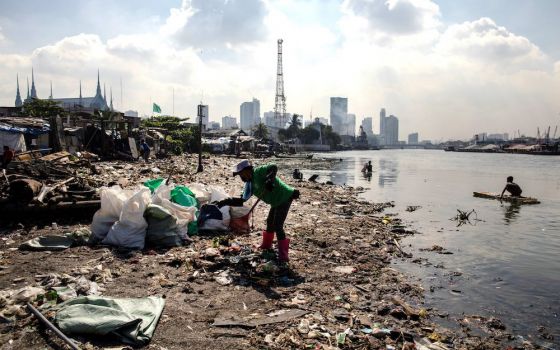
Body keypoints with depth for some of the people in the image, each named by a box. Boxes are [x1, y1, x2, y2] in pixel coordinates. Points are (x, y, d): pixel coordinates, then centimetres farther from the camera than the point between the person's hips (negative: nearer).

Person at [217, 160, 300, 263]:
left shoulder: (258, 172, -18)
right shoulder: (249, 185, 8)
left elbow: (273, 167, -31)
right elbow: (241, 200, 8)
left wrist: (269, 180, -45)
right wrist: (226, 201, -1)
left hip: (285, 197, -10)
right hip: (276, 201, 10)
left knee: (277, 226, -12)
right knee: (270, 222, 23)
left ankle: (283, 254, -3)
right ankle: (266, 245, 45)